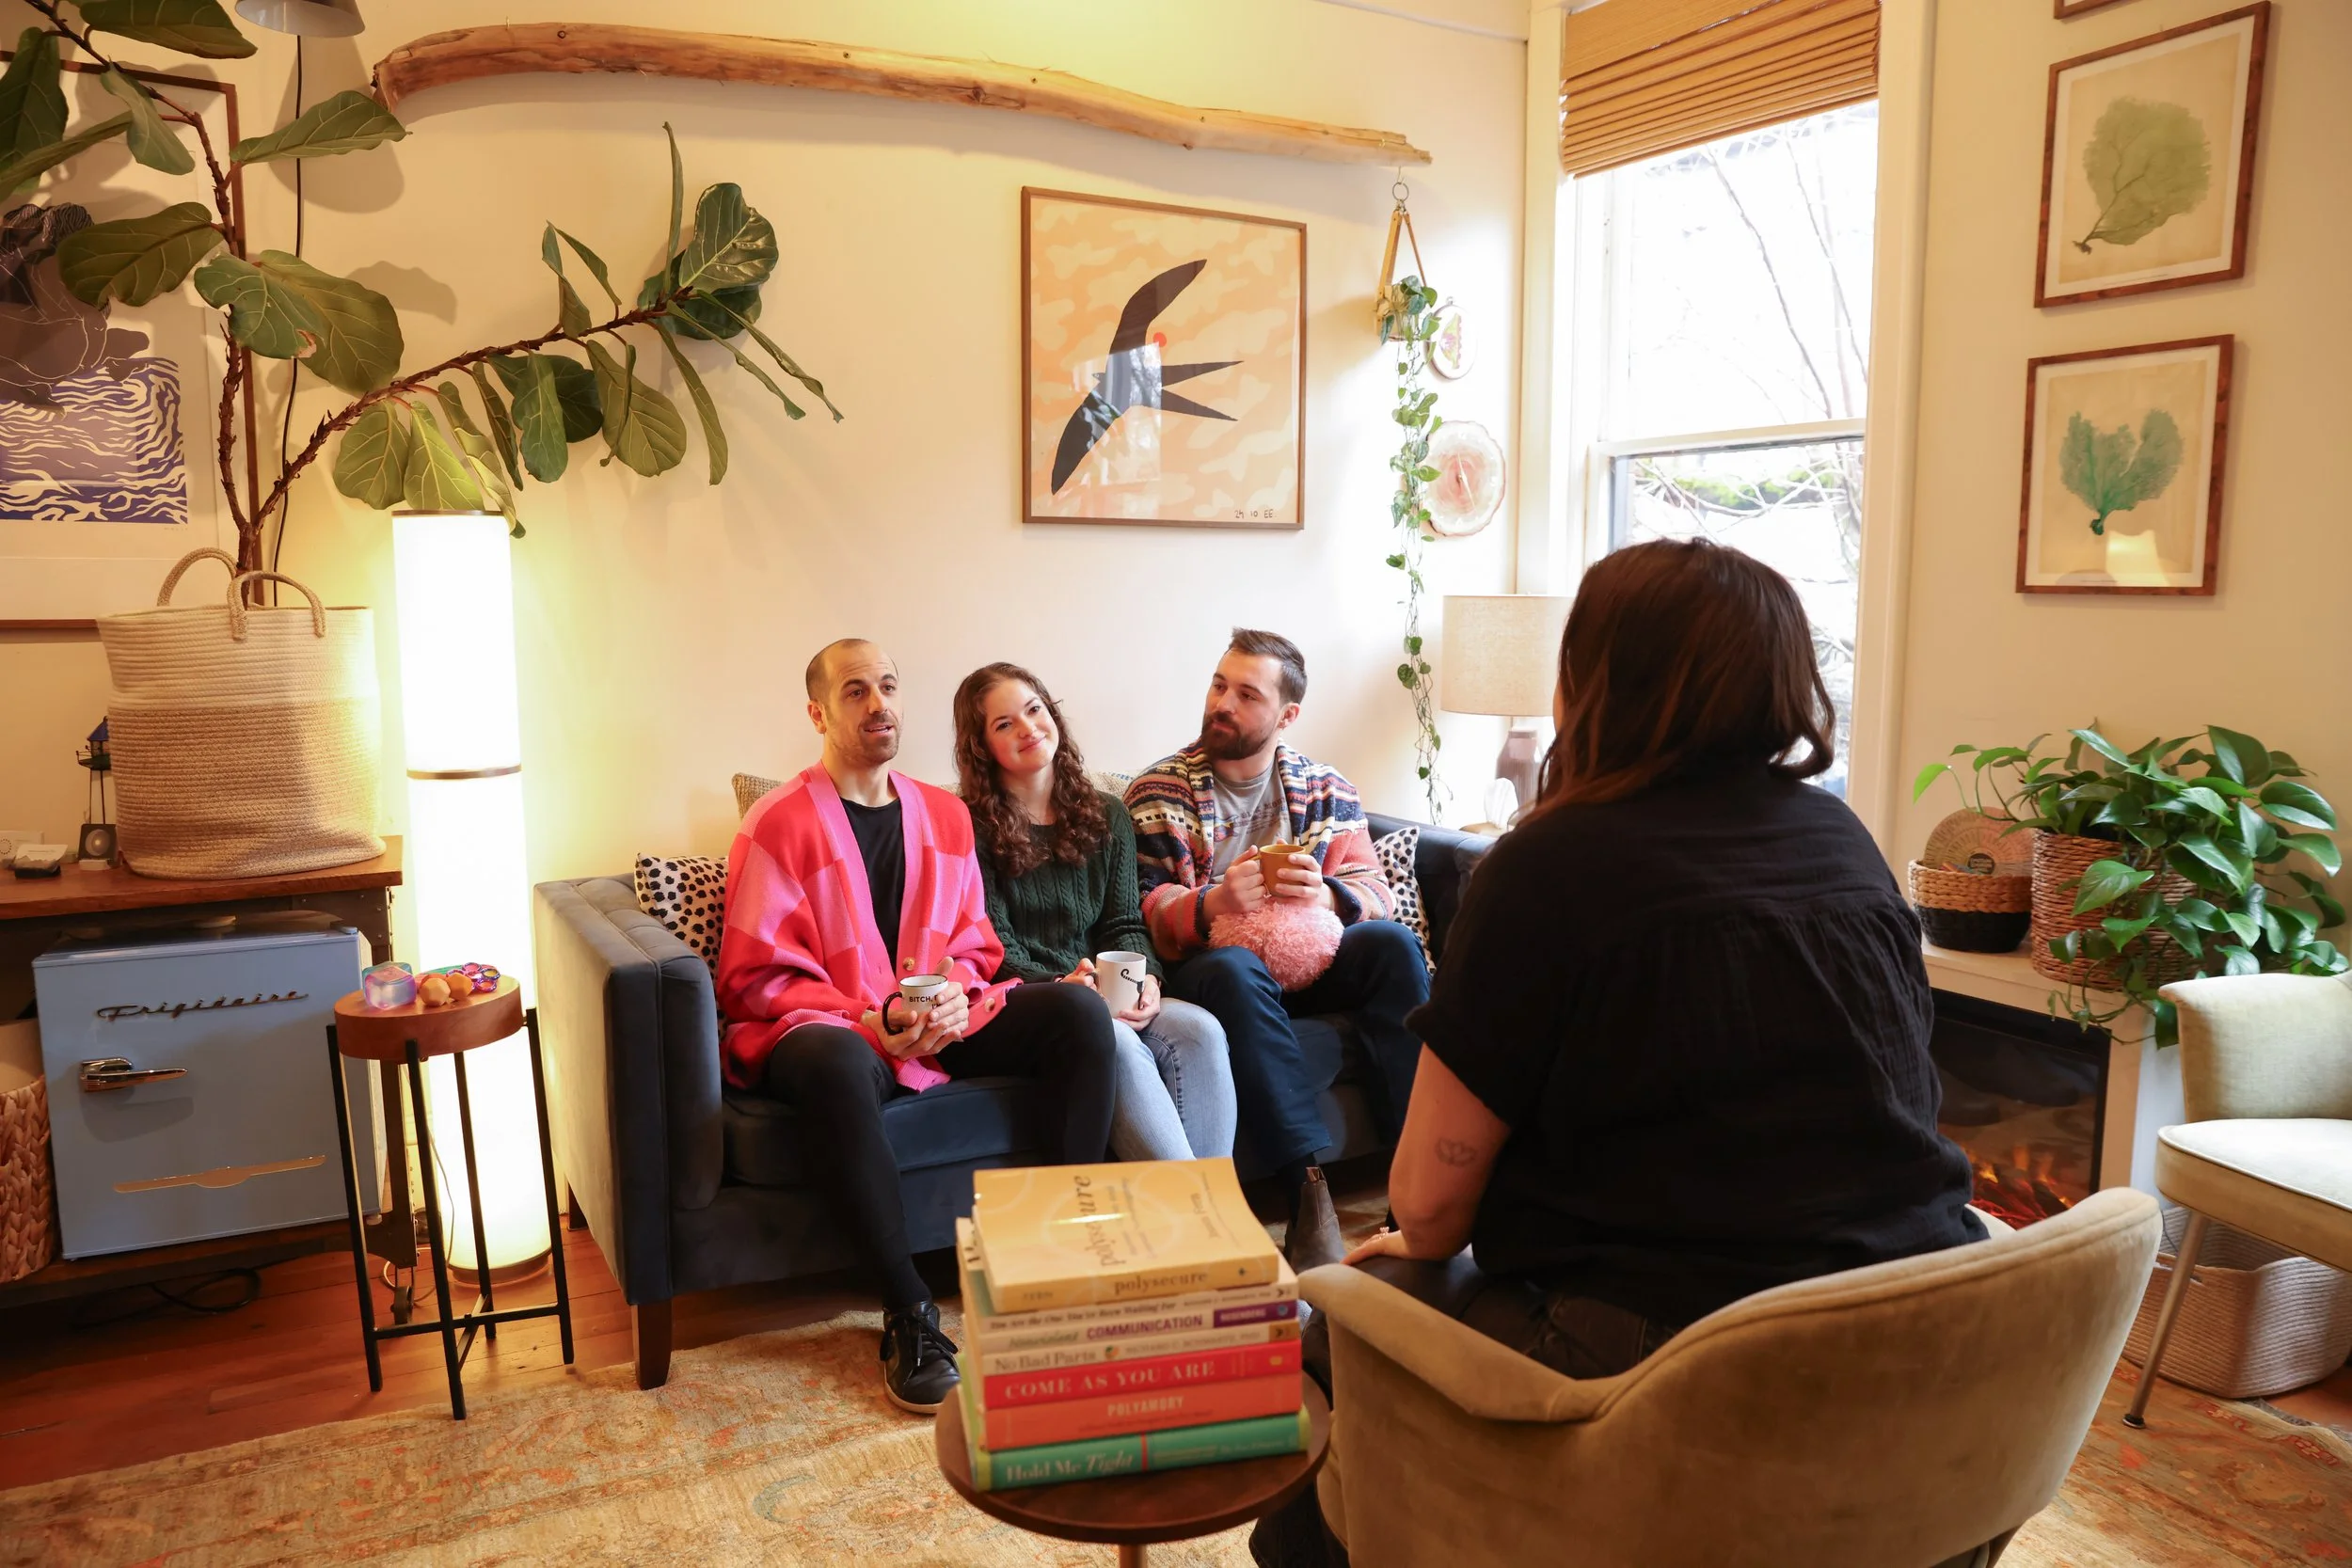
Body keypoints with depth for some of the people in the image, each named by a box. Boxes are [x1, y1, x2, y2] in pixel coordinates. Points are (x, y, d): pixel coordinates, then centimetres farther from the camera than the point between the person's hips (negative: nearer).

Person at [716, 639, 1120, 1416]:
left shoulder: (945, 816, 12)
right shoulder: (778, 826, -5)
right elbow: (753, 979, -8)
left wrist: (954, 998, -10)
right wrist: (872, 1022, -20)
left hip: (944, 1024, 5)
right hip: (835, 1027, -5)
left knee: (1080, 1010, -18)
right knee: (834, 1064, -41)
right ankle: (908, 1311, -27)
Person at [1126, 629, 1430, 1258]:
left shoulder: (1325, 789, 9)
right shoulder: (1156, 793, 1)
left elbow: (1374, 891, 3)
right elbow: (1144, 910, -6)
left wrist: (1326, 893, -22)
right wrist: (1210, 905, -28)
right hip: (1213, 966, -3)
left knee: (1392, 942, -24)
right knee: (1235, 970, -37)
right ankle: (1305, 1182, -37)